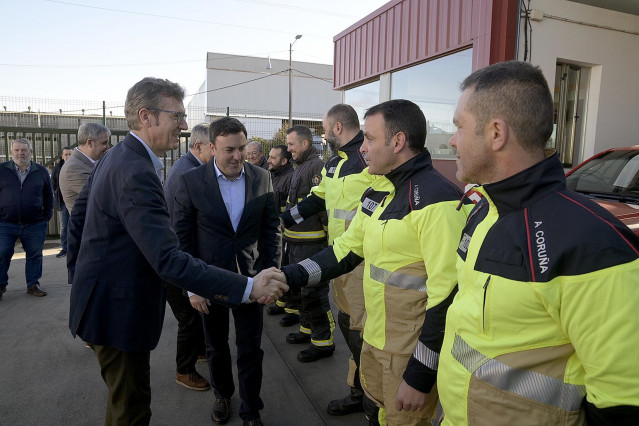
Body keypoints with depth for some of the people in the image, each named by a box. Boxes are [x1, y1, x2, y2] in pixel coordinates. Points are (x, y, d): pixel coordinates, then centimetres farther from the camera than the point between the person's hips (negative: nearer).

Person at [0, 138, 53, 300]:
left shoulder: (41, 171, 7)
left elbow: (48, 196, 13)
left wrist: (47, 215, 6)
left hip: (35, 225, 1)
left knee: (35, 255, 8)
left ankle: (33, 285, 22)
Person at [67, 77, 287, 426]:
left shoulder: (114, 157, 4)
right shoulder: (137, 173, -29)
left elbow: (79, 214, 14)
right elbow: (168, 260, -36)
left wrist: (79, 274, 22)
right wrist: (248, 287, -37)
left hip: (98, 297, 10)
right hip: (118, 311, -10)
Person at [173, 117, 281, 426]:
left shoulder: (262, 179, -5)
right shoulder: (191, 182, -11)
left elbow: (272, 229, 1)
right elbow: (182, 237, -6)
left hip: (251, 279, 1)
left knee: (251, 350, 10)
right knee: (216, 347, 20)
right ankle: (222, 394, 47)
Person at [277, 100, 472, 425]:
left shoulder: (437, 200, -22)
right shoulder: (377, 193, 5)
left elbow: (447, 294, -23)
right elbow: (345, 251, 10)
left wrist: (420, 375, -18)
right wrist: (289, 276, -2)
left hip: (412, 353, -7)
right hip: (374, 339, 8)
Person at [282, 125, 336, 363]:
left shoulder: (316, 166, -16)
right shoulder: (300, 167, 16)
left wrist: (327, 233, -24)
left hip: (311, 243, -11)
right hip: (296, 242, 11)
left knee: (313, 292, -4)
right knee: (299, 287, 20)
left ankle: (323, 341, 9)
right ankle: (308, 329, 36)